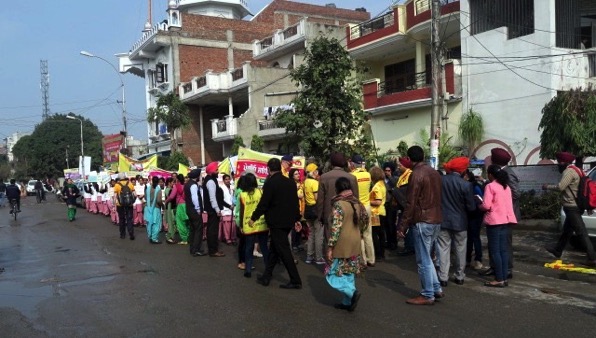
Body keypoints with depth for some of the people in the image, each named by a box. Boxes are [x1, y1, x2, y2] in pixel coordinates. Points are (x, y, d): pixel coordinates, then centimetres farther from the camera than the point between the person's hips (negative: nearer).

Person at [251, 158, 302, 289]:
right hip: (288, 221, 8)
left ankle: (296, 281, -1)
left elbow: (263, 203, -14)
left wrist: (253, 218, -2)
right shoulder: (290, 182, 8)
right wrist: (297, 219, 20)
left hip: (277, 222, -8)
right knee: (274, 249, 15)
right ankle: (266, 277, 20)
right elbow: (295, 202, 12)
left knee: (284, 251, -3)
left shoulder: (270, 183, -14)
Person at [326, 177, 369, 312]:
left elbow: (336, 227, -19)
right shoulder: (357, 202, 5)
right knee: (349, 273, 15)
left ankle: (352, 292, -13)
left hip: (342, 245, -7)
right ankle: (347, 302, 19)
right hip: (355, 244, 7)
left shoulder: (339, 204, -16)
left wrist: (330, 247, -15)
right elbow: (366, 219, 15)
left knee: (333, 274, 2)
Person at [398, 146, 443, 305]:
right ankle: (436, 289, 22)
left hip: (422, 221, -9)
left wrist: (403, 225, -11)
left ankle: (427, 295, 7)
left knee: (423, 260, 0)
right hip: (436, 220, 9)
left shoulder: (416, 174, -14)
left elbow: (411, 203, -16)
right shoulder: (434, 173, 11)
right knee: (426, 257, 19)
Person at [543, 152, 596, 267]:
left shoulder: (569, 171, -15)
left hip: (572, 207, -11)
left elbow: (560, 187, -27)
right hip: (575, 206, 11)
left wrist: (547, 187, -9)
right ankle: (557, 250, 35)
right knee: (567, 230, 21)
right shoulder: (575, 170, 17)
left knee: (582, 233, -9)